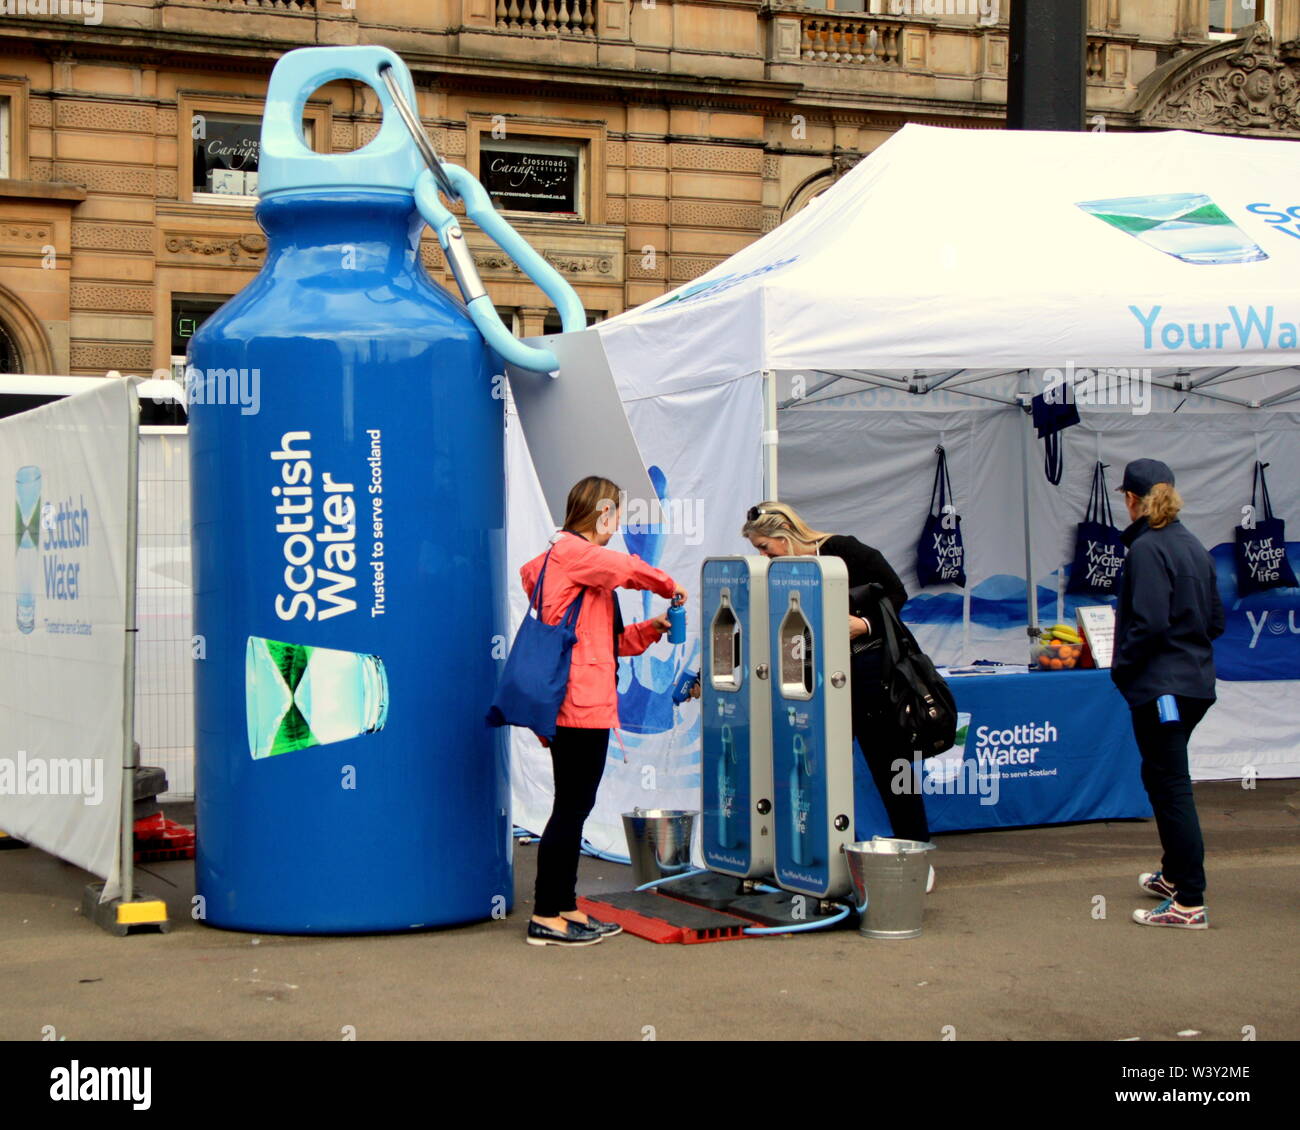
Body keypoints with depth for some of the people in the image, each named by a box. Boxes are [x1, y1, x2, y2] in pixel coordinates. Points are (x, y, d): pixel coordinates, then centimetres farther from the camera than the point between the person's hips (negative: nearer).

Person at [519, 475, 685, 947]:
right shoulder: (570, 551, -8)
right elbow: (628, 569, -21)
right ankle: (545, 917, -3)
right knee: (571, 807, -7)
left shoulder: (580, 561, 23)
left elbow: (608, 640, 23)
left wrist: (651, 629, 11)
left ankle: (565, 908, 18)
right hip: (578, 701, -10)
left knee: (575, 806, 12)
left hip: (587, 703, 10)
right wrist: (672, 587, -4)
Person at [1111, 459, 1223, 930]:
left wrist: (1121, 667, -9)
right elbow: (1216, 620, 14)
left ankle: (1189, 903, -6)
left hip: (1160, 688, -9)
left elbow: (1148, 624, -22)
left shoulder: (1146, 550, -16)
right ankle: (1173, 875, 38)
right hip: (1196, 683, 9)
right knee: (1163, 777, 24)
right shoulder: (1195, 547, 10)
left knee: (1170, 786, -6)